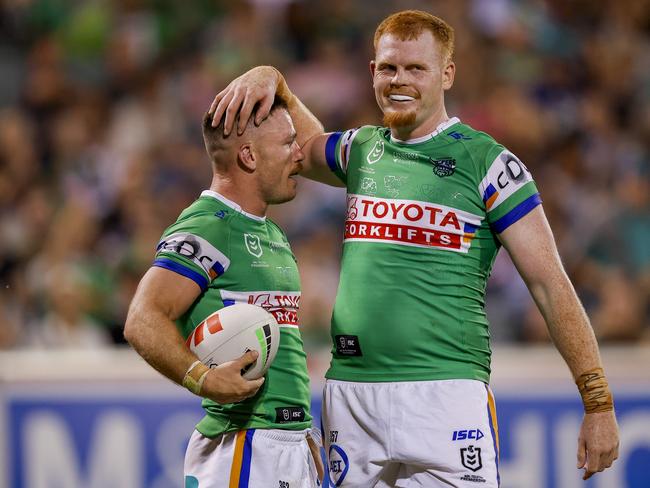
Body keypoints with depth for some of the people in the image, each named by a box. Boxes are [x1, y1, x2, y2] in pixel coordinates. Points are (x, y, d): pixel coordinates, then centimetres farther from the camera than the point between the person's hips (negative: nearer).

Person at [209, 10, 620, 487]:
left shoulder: (486, 163, -2)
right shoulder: (364, 150, 14)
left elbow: (552, 287, -3)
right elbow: (304, 143, 38)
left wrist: (600, 406, -8)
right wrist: (268, 78, 16)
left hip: (443, 395, -5)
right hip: (349, 392, 5)